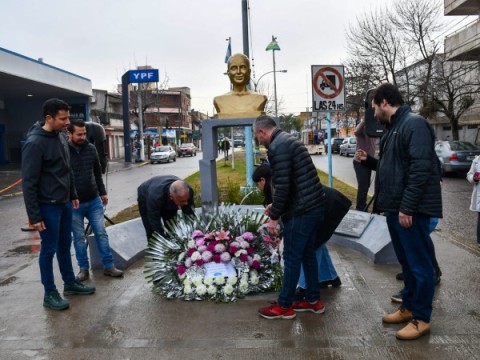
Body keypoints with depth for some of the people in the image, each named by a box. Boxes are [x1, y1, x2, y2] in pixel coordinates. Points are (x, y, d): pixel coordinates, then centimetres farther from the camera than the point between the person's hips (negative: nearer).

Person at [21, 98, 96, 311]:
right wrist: (34, 215, -19)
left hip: (64, 203, 8)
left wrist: (73, 195, 17)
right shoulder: (35, 143, -19)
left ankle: (70, 283, 31)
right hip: (48, 206, -8)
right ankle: (50, 294, 17)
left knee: (65, 245, 17)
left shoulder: (61, 136, 6)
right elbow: (29, 183, -19)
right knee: (49, 249, 4)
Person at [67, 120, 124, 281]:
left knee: (101, 233, 6)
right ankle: (84, 268, 20)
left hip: (94, 200, 3)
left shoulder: (91, 148, 3)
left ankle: (109, 266, 14)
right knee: (79, 237, 8)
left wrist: (102, 192, 16)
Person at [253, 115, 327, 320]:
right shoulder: (288, 140, 17)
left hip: (301, 210, -10)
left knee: (291, 258, 1)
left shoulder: (277, 147, -15)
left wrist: (274, 216, -12)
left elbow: (283, 185, -21)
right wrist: (276, 206, 24)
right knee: (307, 254, 18)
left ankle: (284, 306, 14)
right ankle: (313, 300, 28)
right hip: (314, 205, 10)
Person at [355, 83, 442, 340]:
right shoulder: (394, 128, 17)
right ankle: (408, 307, 30)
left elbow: (420, 169, -22)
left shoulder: (414, 124, -14)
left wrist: (407, 207, -24)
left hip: (411, 210, -10)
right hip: (396, 208, 10)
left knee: (419, 263, 1)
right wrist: (368, 161, 13)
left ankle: (421, 318, 12)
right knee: (406, 261, 18)